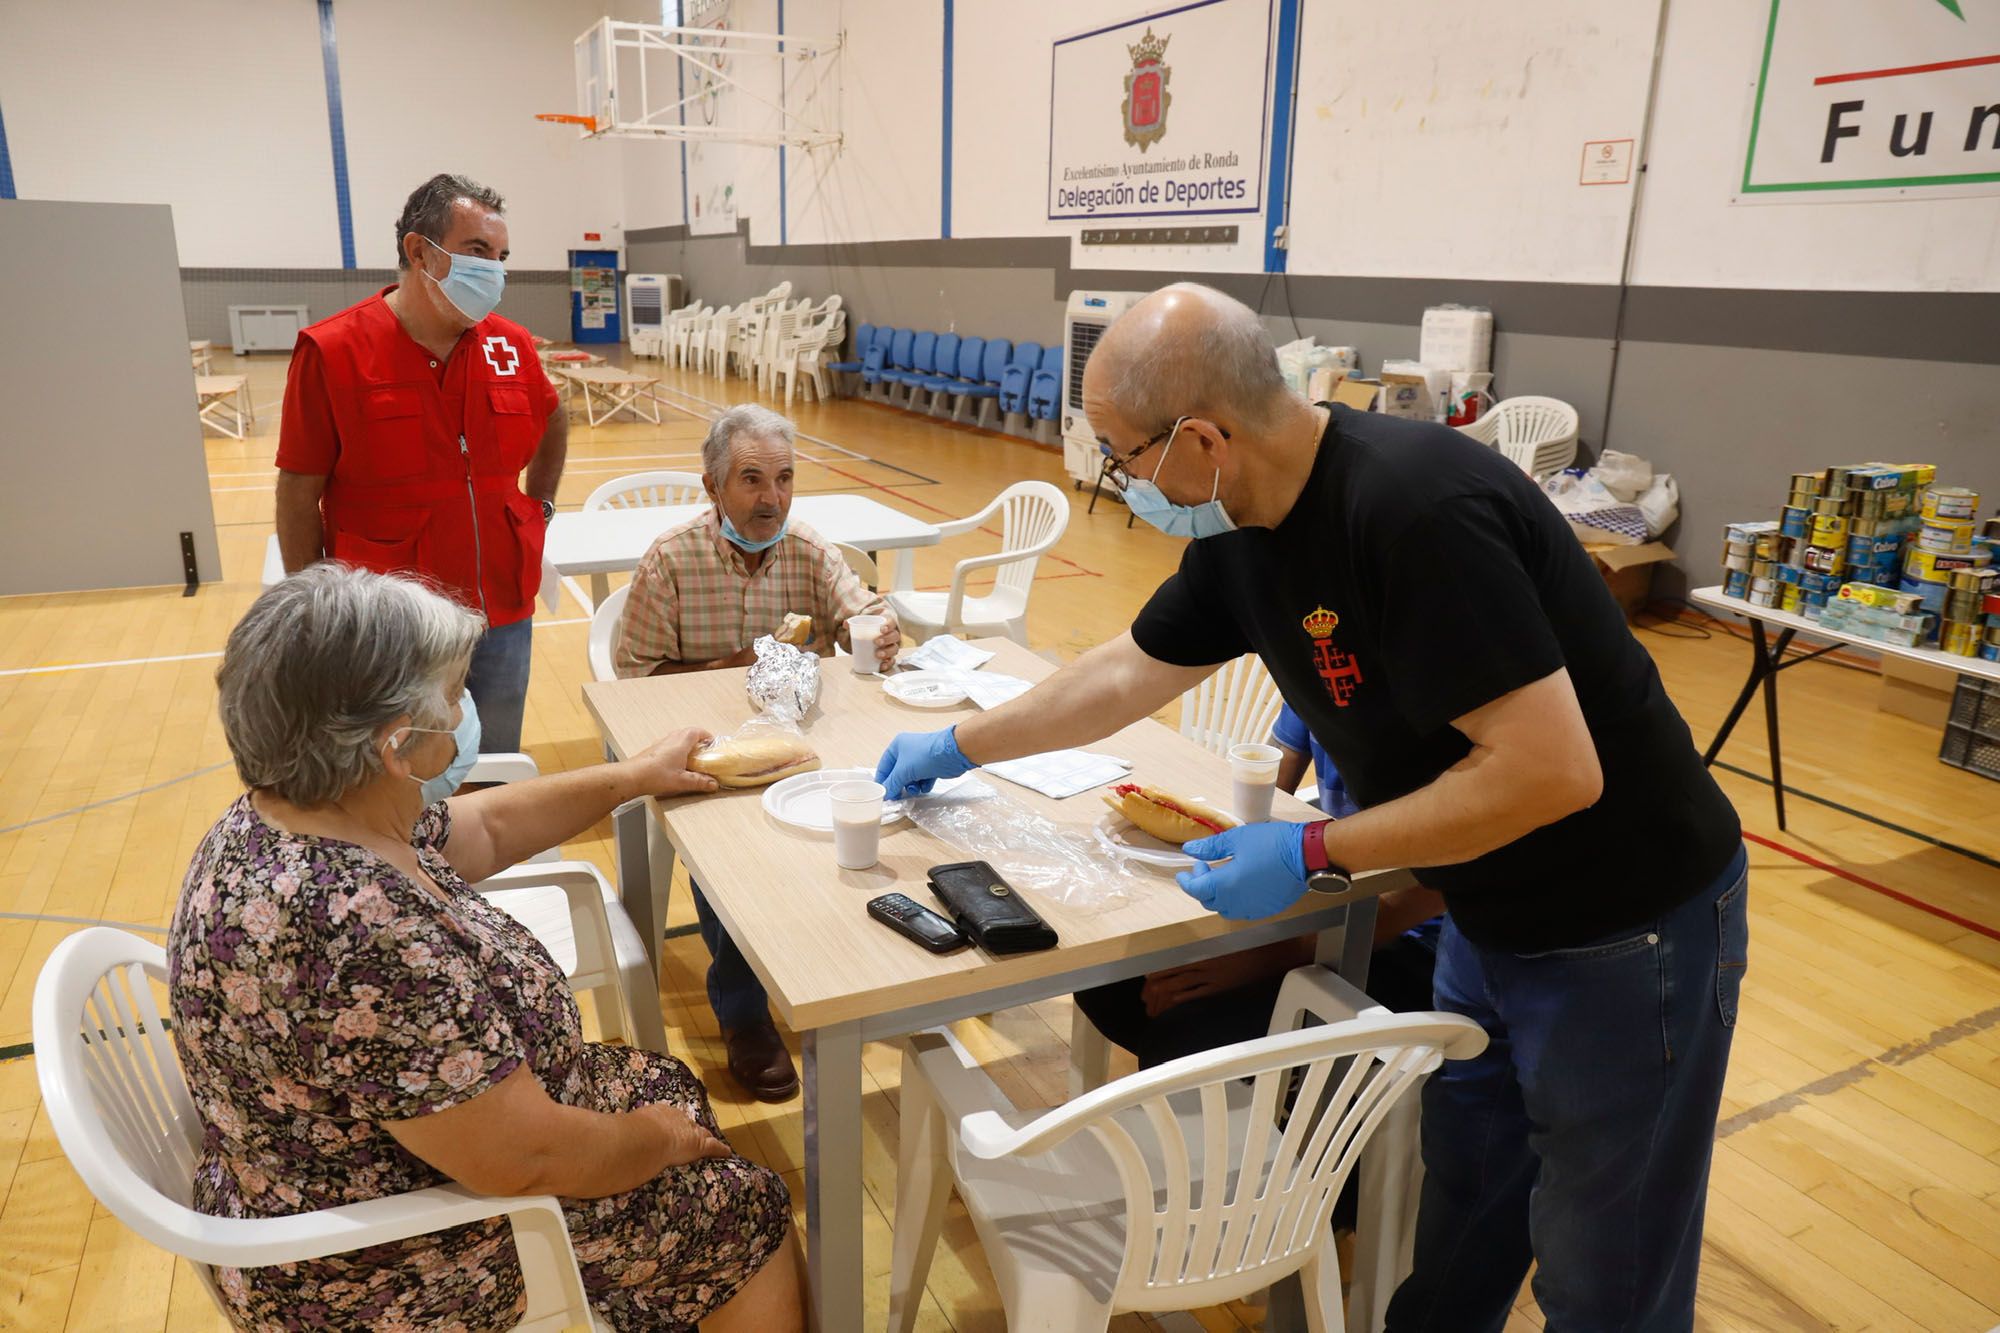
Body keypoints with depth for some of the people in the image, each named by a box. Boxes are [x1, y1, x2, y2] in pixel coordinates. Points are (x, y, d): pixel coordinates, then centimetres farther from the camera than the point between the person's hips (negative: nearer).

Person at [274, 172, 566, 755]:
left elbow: (553, 427, 24)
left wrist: (539, 508, 15)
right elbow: (298, 500, -5)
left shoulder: (511, 347, 2)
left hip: (503, 621, 4)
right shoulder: (331, 353, -10)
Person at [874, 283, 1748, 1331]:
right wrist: (958, 747, 16)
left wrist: (1312, 857, -24)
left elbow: (1551, 770, -31)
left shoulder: (1416, 509, -31)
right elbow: (1129, 672, 10)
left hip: (1626, 926, -7)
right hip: (1490, 916, 8)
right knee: (1460, 1217, 23)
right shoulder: (1242, 526, -5)